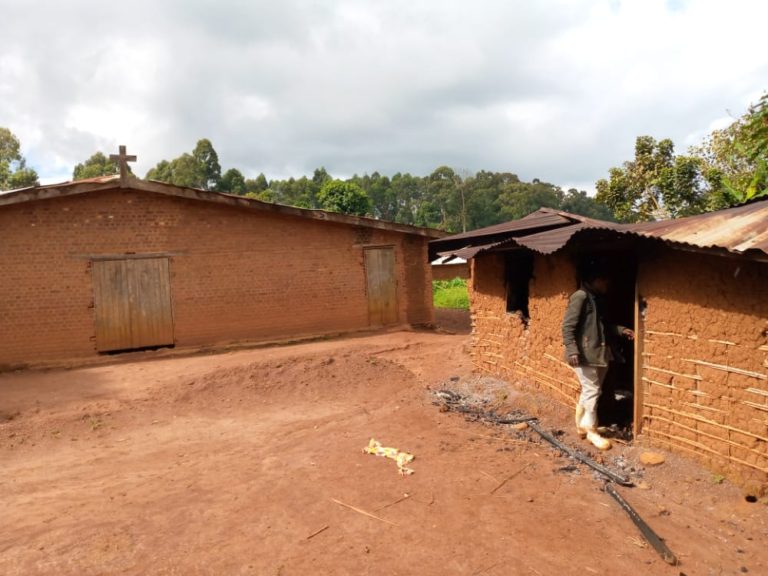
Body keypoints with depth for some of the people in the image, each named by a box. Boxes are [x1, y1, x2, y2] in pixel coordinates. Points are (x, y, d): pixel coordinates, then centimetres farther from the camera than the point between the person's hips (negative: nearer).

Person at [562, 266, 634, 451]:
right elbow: (568, 326, -18)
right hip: (584, 354, -9)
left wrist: (621, 330, 12)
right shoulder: (580, 297, -13)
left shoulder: (596, 299, 15)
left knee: (588, 391, 14)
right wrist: (572, 350, -25)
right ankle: (591, 430, 6)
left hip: (598, 353, 9)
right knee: (592, 390, -4)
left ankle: (582, 425, 26)